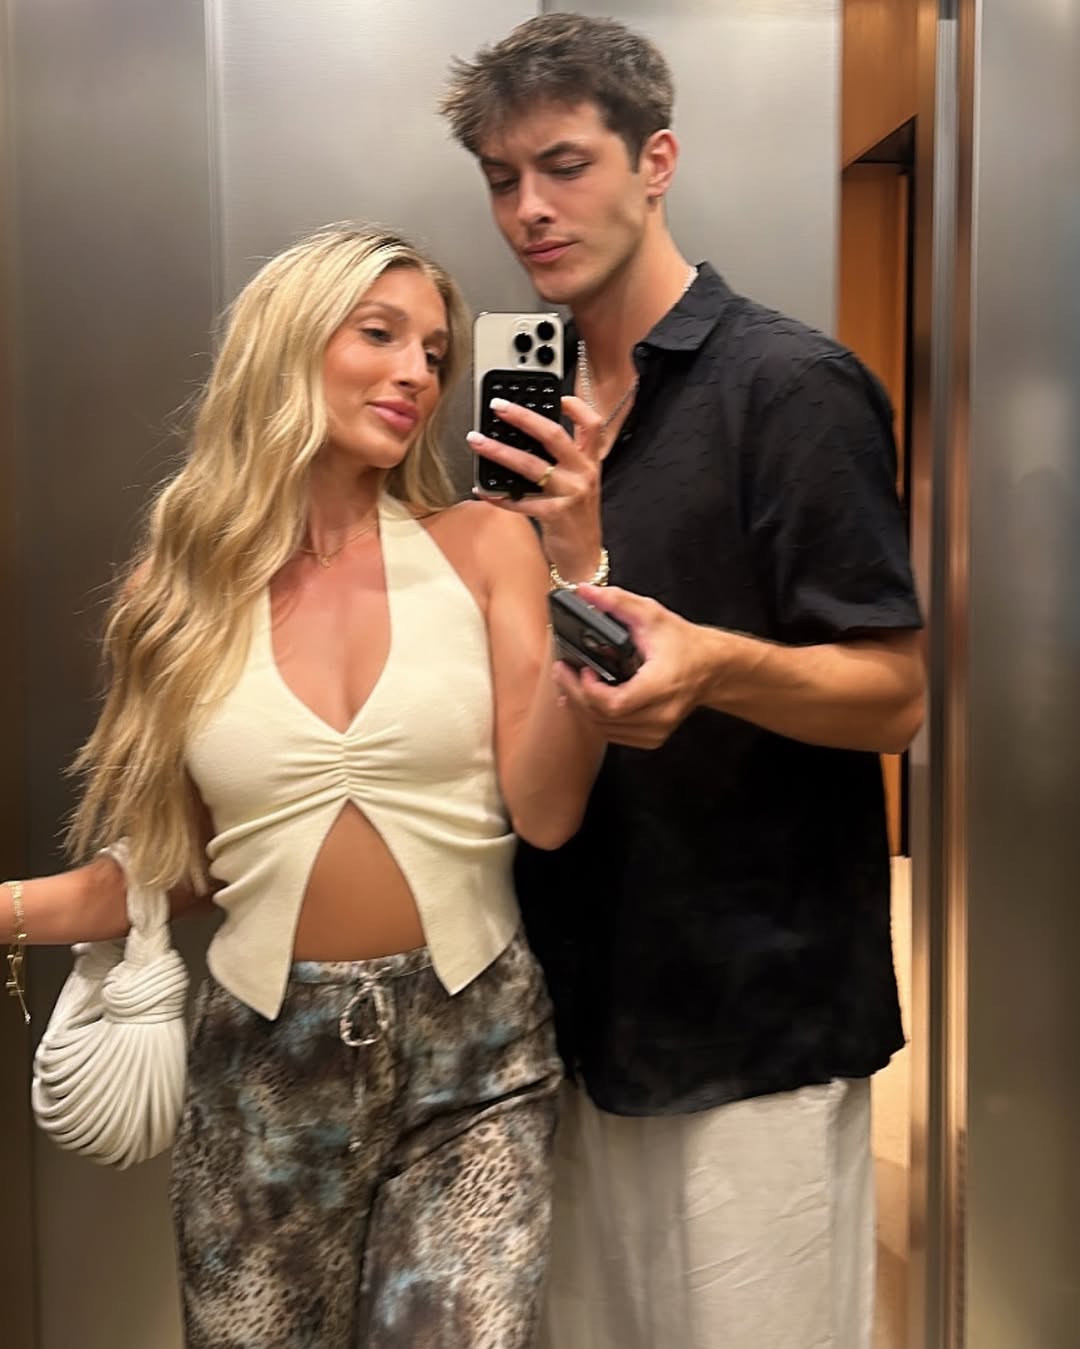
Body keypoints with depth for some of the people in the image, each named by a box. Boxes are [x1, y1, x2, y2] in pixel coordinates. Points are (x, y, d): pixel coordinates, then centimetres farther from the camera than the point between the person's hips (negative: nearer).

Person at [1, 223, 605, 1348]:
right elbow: (171, 868, 8)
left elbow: (545, 812, -11)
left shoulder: (482, 550, -2)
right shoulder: (185, 587, 2)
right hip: (263, 1059, 2)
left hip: (470, 1050, -1)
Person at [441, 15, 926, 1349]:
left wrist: (713, 664, -34)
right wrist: (571, 570, -8)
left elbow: (892, 698, -14)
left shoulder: (791, 386, -11)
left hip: (756, 1007, -6)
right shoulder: (539, 406, 10)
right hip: (585, 989, 7)